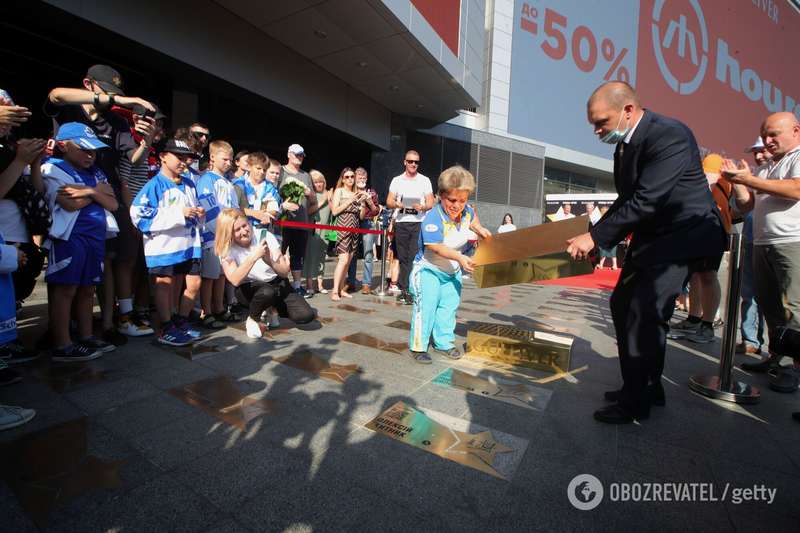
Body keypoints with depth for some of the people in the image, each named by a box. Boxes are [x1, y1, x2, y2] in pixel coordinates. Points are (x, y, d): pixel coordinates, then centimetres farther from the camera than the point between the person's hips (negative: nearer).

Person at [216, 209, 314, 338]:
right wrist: (253, 257, -41)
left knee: (306, 316, -17)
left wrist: (270, 261, -35)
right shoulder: (226, 249, -15)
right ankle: (252, 319, -5)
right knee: (267, 291, -39)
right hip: (248, 290, -2)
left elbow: (285, 272, -15)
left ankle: (270, 309, 13)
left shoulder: (265, 236, -13)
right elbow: (235, 281, -33)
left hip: (276, 284, 2)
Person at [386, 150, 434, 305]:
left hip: (418, 223, -2)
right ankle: (404, 289, 12)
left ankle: (409, 290, -7)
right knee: (403, 257, 4)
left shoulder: (424, 180, 8)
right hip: (401, 223, 2)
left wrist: (422, 206, -18)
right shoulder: (397, 180, 14)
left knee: (414, 257, -10)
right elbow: (389, 202, 10)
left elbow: (430, 202, 4)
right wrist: (396, 204, -12)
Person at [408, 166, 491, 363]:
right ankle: (418, 347, 2)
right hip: (428, 269, -6)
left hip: (452, 271, 7)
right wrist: (459, 257, -42)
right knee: (426, 307, -11)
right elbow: (437, 248, -34)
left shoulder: (467, 212, -8)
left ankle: (443, 343, 27)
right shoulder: (433, 219, -30)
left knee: (449, 307, 12)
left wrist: (479, 229, -1)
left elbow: (472, 219, 17)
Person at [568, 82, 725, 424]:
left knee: (645, 313, -15)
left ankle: (635, 402, 0)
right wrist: (598, 236, 3)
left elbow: (646, 201, -28)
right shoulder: (625, 143, 5)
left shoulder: (670, 134, -21)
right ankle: (646, 387, 25)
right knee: (622, 304, 11)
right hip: (652, 236, 10)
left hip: (684, 236, -9)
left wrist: (596, 237, -25)